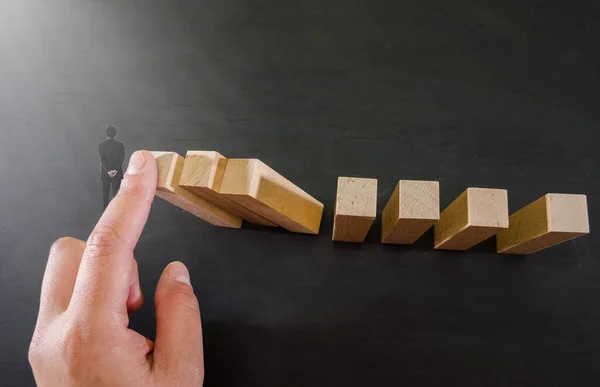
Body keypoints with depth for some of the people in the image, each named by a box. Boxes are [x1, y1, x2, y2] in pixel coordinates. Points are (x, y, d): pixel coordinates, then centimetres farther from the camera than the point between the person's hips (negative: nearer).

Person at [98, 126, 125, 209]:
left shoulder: (101, 145, -5)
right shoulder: (120, 145, -5)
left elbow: (102, 159, -12)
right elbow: (121, 159, -12)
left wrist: (108, 171, -14)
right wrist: (115, 170, -15)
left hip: (105, 173, 0)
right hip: (117, 174, 0)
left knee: (105, 193, 11)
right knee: (116, 193, 5)